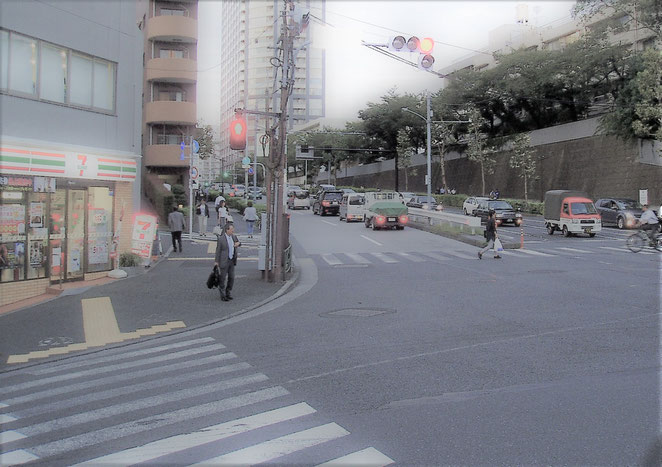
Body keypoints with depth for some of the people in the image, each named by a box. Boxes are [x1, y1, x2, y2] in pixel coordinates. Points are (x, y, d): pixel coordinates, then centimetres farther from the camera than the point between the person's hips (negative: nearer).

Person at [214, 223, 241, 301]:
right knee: (222, 278, 4)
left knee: (231, 278, 9)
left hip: (231, 260, 6)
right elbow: (218, 250, -9)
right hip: (223, 261, -6)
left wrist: (238, 244, -5)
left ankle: (228, 293, 25)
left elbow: (238, 243, 19)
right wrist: (216, 261, -8)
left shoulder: (234, 236, 2)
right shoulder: (221, 239, -15)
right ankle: (223, 295, 16)